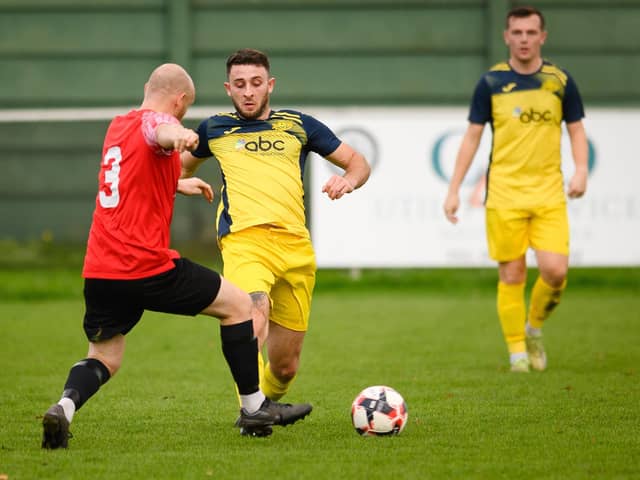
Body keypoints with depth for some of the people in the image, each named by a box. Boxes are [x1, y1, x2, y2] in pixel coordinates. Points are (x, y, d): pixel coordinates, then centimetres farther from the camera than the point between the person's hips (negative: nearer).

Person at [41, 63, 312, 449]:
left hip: (98, 271, 8)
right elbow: (160, 132, -34)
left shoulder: (117, 127, 19)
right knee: (239, 304, 10)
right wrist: (178, 135, -58)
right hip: (147, 266, -7)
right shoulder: (154, 121, -6)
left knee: (104, 359, 16)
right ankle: (254, 408, 14)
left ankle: (64, 408, -15)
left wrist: (178, 184, 57)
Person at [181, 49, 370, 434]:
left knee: (285, 365, 4)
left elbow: (358, 162, 20)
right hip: (243, 240, -2)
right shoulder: (214, 130, 18)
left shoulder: (298, 125, 17)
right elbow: (181, 166, 37)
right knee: (254, 310, -36)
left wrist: (349, 179, -3)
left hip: (296, 246, 2)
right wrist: (185, 183, 13)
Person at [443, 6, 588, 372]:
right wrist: (454, 189, 2)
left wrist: (581, 170, -7)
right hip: (504, 194, -1)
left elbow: (577, 130, 12)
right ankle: (517, 351, 12)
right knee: (512, 276, -1)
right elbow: (472, 137, 6)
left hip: (549, 192, 1)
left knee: (555, 270, -11)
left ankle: (535, 328, 17)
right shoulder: (491, 82, 1)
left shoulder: (560, 81, 4)